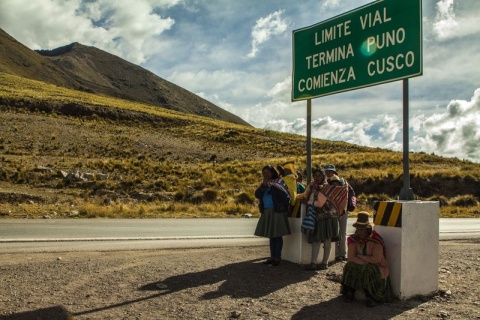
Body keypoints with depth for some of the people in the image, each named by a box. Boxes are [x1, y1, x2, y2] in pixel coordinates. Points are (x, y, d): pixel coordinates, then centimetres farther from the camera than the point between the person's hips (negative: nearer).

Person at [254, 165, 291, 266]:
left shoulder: (279, 181, -1)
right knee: (271, 235, 9)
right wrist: (263, 185, -9)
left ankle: (277, 257, 0)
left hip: (277, 212, -6)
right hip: (267, 212, 6)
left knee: (278, 235, -4)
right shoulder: (263, 183, 16)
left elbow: (284, 193, -18)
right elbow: (257, 195, 3)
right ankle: (272, 256, 15)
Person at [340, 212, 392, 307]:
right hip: (359, 267, 3)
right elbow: (351, 258, -13)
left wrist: (359, 256, -15)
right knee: (350, 267, -26)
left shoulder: (376, 240, -15)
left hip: (375, 268, -3)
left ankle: (369, 296, -16)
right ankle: (350, 292, -10)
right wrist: (368, 261, -23)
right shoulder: (353, 239, -4)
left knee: (368, 270, -34)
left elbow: (376, 259, -23)